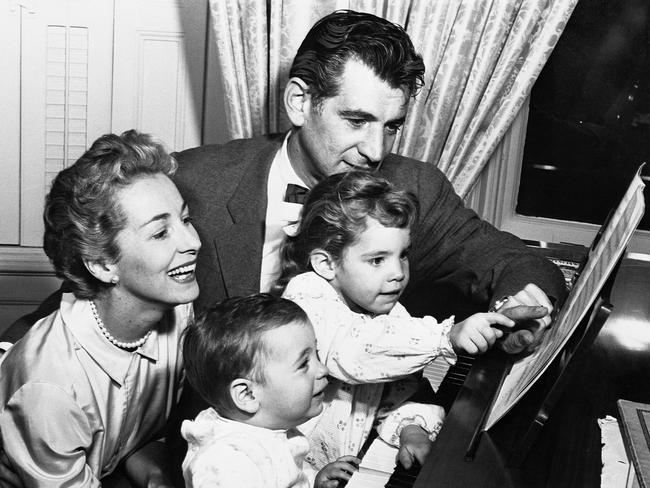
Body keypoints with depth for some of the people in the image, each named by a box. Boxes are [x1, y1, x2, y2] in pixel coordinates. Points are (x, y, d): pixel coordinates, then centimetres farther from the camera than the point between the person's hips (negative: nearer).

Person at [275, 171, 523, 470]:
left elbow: (401, 391, 3)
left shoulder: (388, 312, 2)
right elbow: (352, 354, -36)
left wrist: (412, 428, -18)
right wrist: (449, 336, -40)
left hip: (355, 464, 6)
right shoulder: (307, 295, -18)